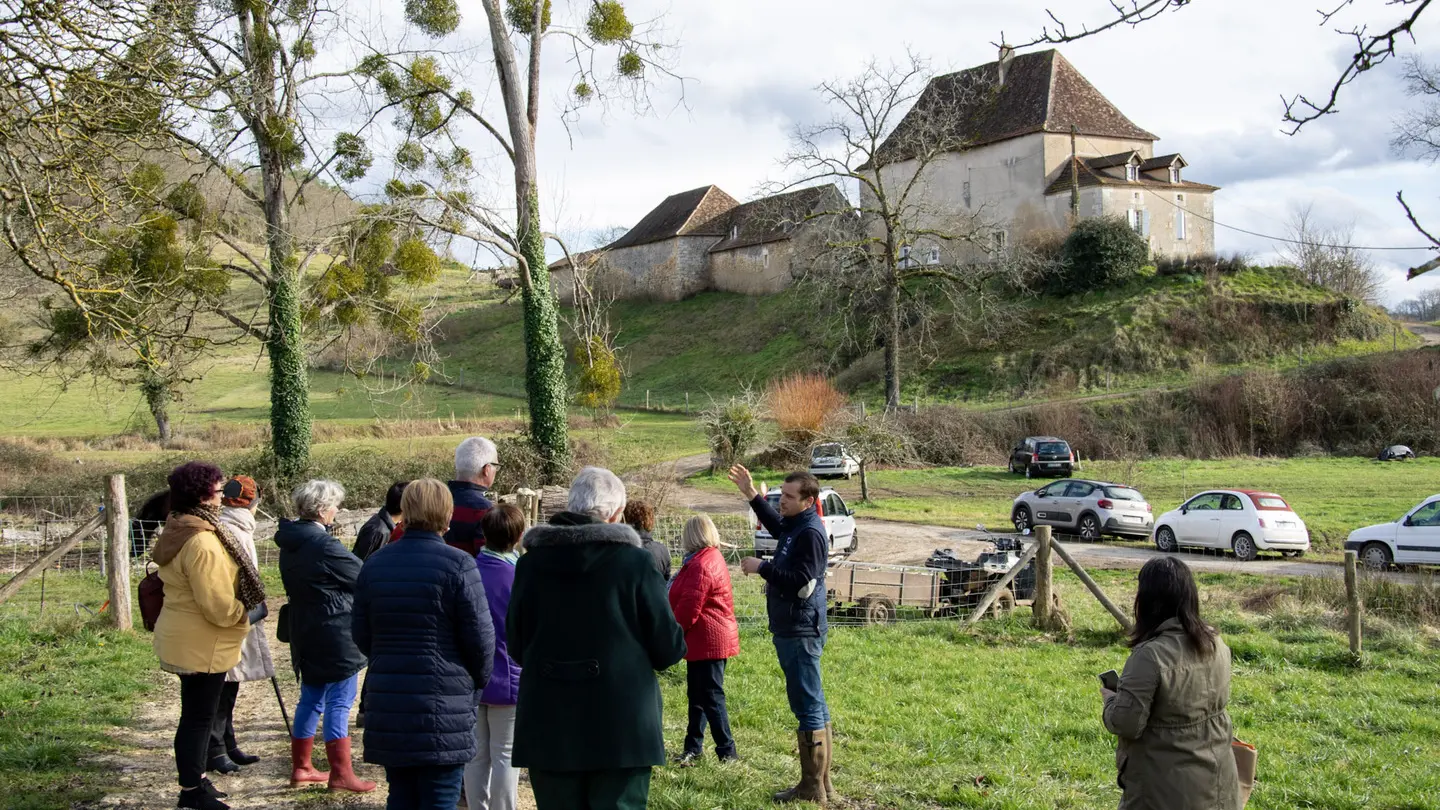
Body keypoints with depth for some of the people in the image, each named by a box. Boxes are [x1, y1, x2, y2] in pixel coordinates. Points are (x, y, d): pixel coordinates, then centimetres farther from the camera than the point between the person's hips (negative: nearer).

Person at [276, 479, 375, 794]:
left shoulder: (291, 543, 7)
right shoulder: (324, 545, -21)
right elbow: (363, 578, -13)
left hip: (305, 634, 9)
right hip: (334, 635, -9)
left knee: (311, 699, 18)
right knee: (339, 703, -1)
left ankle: (300, 768, 25)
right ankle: (341, 773, 4)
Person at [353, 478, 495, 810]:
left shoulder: (375, 563, 5)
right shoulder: (457, 564, -12)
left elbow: (362, 636, 10)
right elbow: (480, 637, -9)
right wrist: (478, 683, 8)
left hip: (388, 707, 5)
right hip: (443, 706, -5)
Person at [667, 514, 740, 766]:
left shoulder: (700, 565, -19)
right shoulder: (713, 557, 15)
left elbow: (689, 606, -22)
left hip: (707, 641, -11)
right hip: (707, 640, 11)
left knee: (710, 697, -4)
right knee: (697, 695, 15)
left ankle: (726, 751, 1)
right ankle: (693, 746, 22)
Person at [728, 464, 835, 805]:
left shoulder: (810, 533, -18)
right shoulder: (795, 525, 11)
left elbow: (803, 584, -25)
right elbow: (776, 526, 35)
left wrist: (762, 567, -17)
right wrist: (752, 494, 28)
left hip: (801, 632, -11)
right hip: (793, 629, 11)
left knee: (807, 707, -5)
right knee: (814, 706, 14)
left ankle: (812, 789, 0)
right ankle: (822, 785, 23)